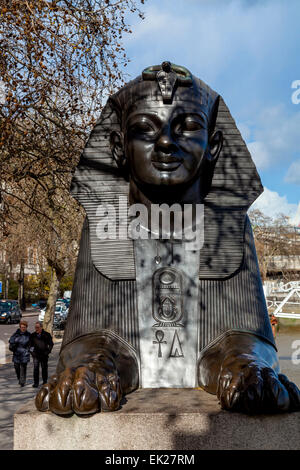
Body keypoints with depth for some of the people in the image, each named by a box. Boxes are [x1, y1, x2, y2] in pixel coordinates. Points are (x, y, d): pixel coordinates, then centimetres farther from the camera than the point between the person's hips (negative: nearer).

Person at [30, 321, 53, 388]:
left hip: (44, 355, -1)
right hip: (36, 355, 1)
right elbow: (30, 344, 16)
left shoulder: (46, 334, -1)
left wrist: (48, 351, -4)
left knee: (44, 368, 8)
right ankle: (36, 383, 0)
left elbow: (51, 344, 5)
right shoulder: (33, 335, 5)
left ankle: (45, 381, 22)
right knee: (36, 368, -6)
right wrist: (31, 351, 3)